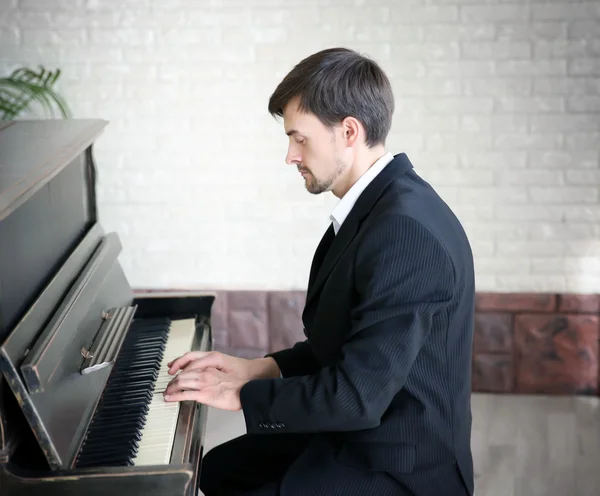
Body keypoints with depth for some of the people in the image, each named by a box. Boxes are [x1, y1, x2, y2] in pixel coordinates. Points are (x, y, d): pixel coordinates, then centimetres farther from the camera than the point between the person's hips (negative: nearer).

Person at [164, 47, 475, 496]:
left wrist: (242, 395, -17)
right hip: (361, 434, 10)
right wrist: (261, 368, 3)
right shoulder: (379, 206, 5)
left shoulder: (406, 229, -27)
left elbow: (359, 394, -28)